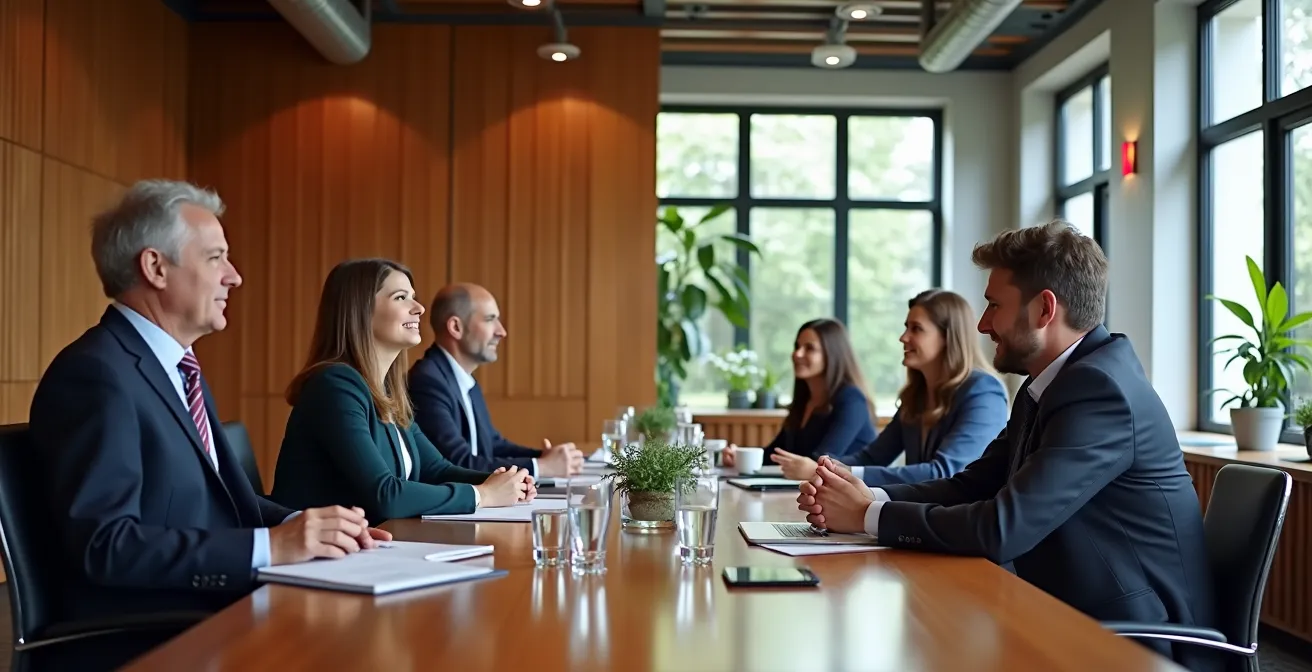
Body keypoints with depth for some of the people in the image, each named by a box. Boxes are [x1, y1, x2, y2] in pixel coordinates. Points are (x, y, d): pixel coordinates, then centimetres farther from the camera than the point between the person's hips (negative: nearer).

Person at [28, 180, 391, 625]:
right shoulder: (95, 373, -14)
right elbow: (104, 543, -22)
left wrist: (299, 525, -3)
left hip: (219, 608, 9)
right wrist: (270, 545, -23)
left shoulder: (178, 369, 16)